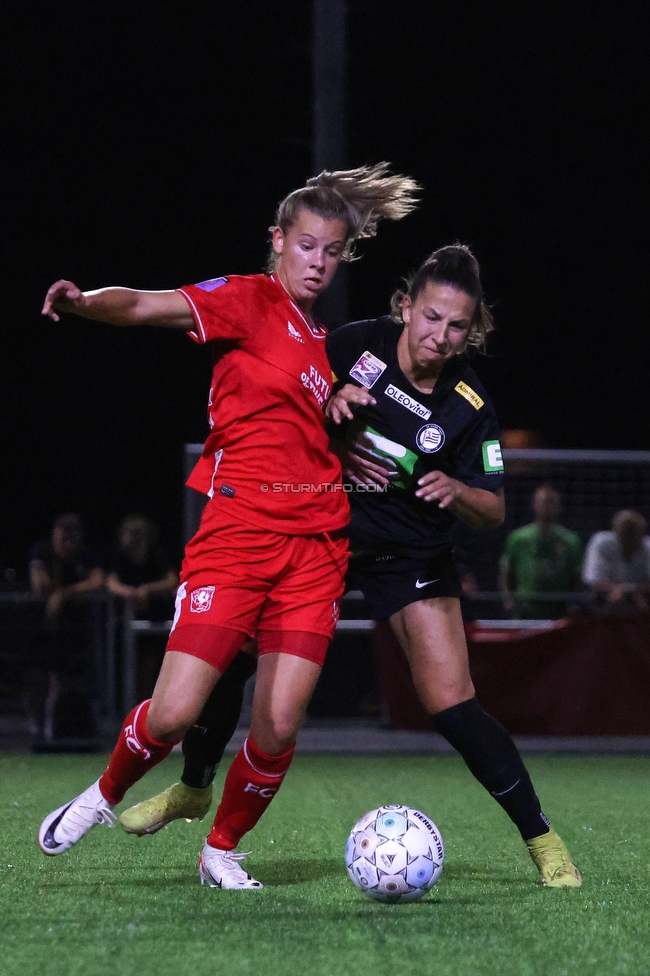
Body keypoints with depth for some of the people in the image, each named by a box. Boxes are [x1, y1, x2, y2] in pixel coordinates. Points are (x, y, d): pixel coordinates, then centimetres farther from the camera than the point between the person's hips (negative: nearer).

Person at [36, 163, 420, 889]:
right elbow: (146, 307, -17)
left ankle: (222, 851, 19)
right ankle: (105, 796, 20)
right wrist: (86, 302, -36)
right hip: (238, 529, -5)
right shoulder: (248, 300, -1)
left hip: (314, 543, 5)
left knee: (279, 727, -4)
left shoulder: (321, 344, 18)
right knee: (172, 715, -12)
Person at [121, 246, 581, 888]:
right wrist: (328, 400, -21)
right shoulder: (361, 344, -15)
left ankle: (543, 842, -3)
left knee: (452, 707, -16)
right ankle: (192, 789, 28)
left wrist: (455, 492, -32)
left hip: (409, 556, -3)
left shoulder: (469, 405, -17)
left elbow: (493, 511, -10)